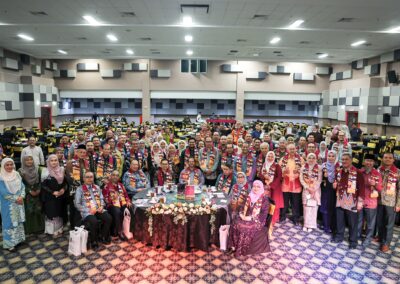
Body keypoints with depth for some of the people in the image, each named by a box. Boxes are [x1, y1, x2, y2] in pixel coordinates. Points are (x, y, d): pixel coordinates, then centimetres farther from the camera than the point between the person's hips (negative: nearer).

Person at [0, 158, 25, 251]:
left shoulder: (17, 175, 3)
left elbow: (22, 186, 3)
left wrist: (21, 197, -12)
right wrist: (16, 199, -15)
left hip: (19, 202, 5)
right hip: (8, 205, -5)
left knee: (19, 220, 15)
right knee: (10, 222, 3)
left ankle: (18, 238, 30)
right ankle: (9, 243, 15)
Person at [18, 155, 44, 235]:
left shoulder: (37, 169, 5)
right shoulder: (20, 171, -4)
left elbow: (40, 181, 5)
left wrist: (38, 189, -9)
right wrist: (30, 191, -12)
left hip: (37, 193, 2)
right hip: (27, 194, -2)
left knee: (38, 210, 4)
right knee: (29, 211, 0)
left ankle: (39, 227, 17)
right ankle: (30, 229, 13)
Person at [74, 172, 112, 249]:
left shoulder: (97, 187, 18)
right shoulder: (80, 189, 3)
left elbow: (102, 199, 19)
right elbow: (77, 204, -2)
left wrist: (102, 206, -4)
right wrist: (89, 210, -13)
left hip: (99, 209, 4)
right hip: (87, 212, -4)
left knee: (109, 218, -22)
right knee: (94, 222, -33)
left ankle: (103, 237, 1)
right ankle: (94, 241, -9)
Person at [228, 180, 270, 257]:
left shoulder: (264, 199, -7)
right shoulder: (250, 196, 11)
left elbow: (264, 214, -12)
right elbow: (245, 207, 14)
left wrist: (251, 218, -19)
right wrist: (242, 215, -8)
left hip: (257, 220, -5)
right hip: (247, 217, 5)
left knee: (245, 227, -31)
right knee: (235, 223, -23)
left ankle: (241, 250, -16)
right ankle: (234, 245, -15)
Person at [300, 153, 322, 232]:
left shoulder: (318, 168, -1)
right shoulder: (303, 167, 3)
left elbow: (319, 180, -4)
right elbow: (301, 179, 0)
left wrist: (313, 189, -11)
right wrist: (308, 188, -9)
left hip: (315, 190, -1)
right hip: (306, 189, 1)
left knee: (313, 207, 0)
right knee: (306, 207, 2)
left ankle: (311, 225, 10)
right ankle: (306, 224, 12)